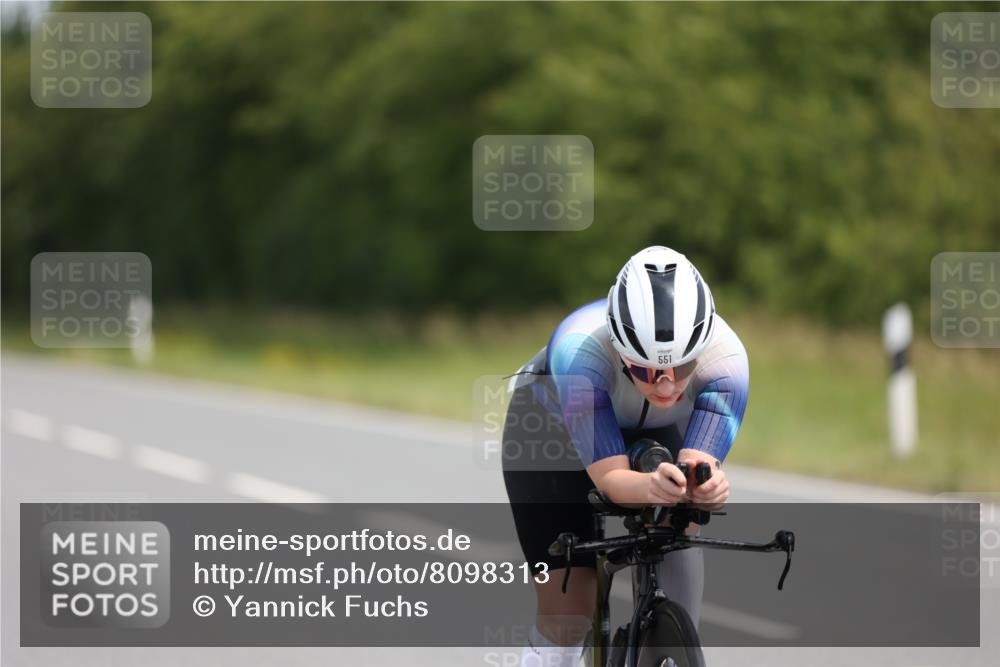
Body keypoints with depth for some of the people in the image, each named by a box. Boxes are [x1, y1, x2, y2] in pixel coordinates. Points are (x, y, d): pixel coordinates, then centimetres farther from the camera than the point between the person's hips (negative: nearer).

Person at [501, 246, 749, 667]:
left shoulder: (726, 358, -33)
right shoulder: (578, 347, -40)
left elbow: (699, 462, -37)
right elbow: (609, 477, -40)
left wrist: (705, 486, -61)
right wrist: (652, 488, -62)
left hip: (649, 433, 2)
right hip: (548, 430, -2)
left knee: (678, 537, -23)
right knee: (568, 609, -11)